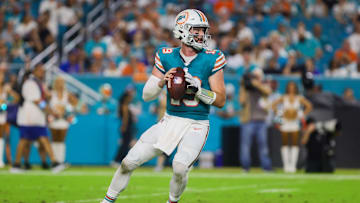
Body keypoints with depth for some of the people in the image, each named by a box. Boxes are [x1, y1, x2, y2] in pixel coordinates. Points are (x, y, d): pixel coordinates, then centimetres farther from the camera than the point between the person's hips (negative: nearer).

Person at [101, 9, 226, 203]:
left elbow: (221, 100, -6)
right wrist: (162, 82, -17)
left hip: (196, 125, -3)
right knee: (129, 162, -1)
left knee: (180, 167, -26)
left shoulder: (212, 60, -6)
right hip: (170, 120, 3)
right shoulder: (167, 57, 0)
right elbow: (146, 95, 3)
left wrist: (197, 89, -20)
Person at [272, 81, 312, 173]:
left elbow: (309, 106, 7)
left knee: (295, 144, -8)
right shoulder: (283, 98, 2)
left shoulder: (299, 98, 1)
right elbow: (274, 105, 9)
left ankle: (293, 165, -9)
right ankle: (286, 165, 4)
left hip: (295, 123, 0)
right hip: (285, 123, 0)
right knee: (285, 144, 0)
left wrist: (302, 115, 1)